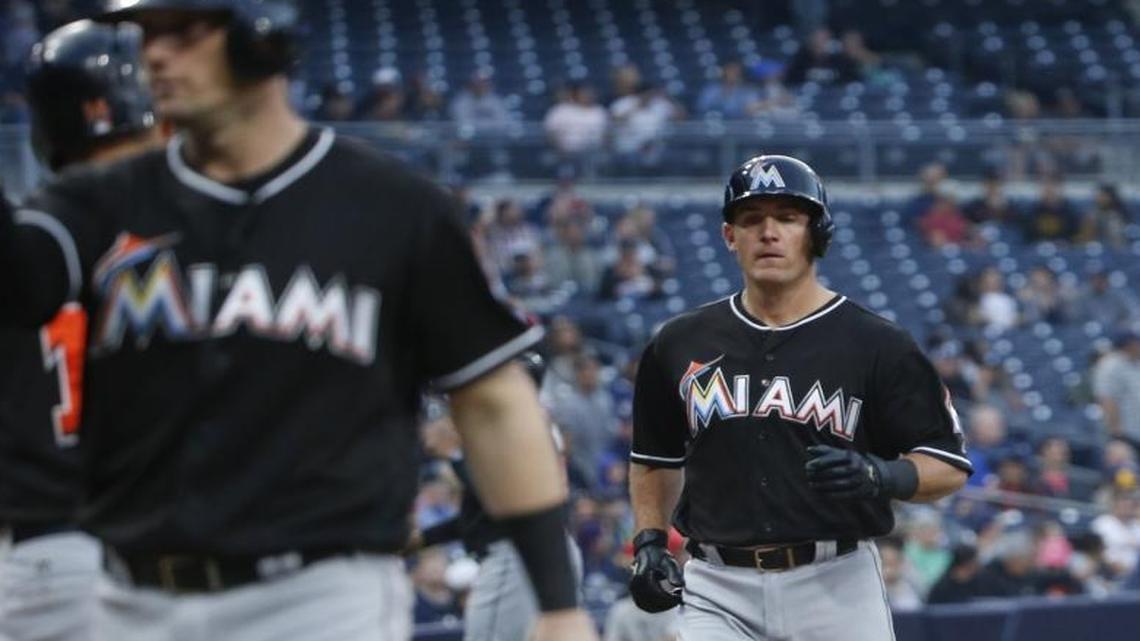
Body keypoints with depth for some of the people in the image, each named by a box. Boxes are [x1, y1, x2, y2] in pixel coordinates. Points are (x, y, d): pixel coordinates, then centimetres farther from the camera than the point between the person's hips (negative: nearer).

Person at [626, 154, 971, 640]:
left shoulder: (875, 345, -1)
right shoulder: (681, 345, 9)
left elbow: (949, 466, -1)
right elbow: (657, 456, 24)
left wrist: (879, 476, -20)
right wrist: (649, 541, 10)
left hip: (835, 586, -2)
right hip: (719, 592, 2)